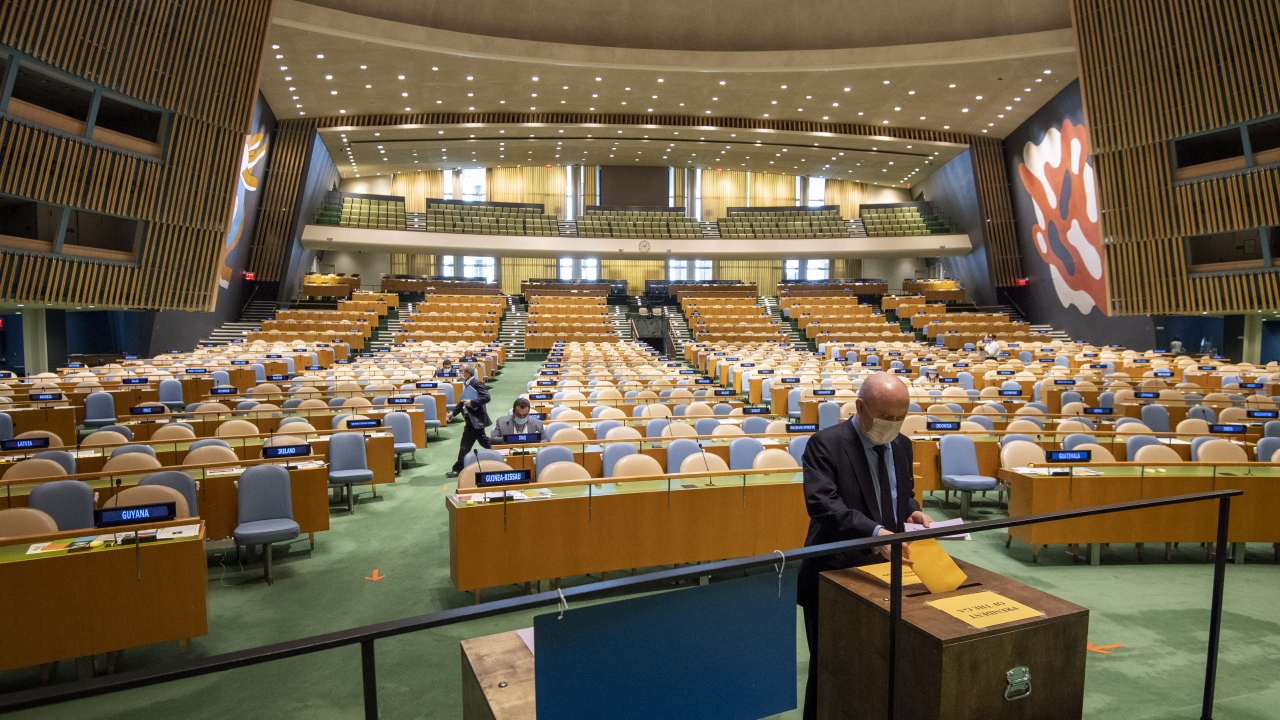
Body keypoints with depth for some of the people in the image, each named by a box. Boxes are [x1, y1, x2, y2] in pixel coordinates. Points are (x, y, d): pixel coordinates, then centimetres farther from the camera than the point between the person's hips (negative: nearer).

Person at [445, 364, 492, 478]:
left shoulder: (476, 383, -17)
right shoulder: (466, 384, 11)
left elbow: (486, 397, -26)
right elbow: (463, 401, 18)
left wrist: (472, 402, -28)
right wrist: (452, 413, 9)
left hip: (475, 419, -10)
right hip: (471, 419, 10)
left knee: (465, 445, -2)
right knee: (484, 441, 18)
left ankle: (458, 469, 6)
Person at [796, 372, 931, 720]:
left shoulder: (902, 445, 5)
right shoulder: (826, 443, -17)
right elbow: (823, 504, -28)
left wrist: (911, 511, -4)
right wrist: (875, 532, -41)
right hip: (835, 574, -6)